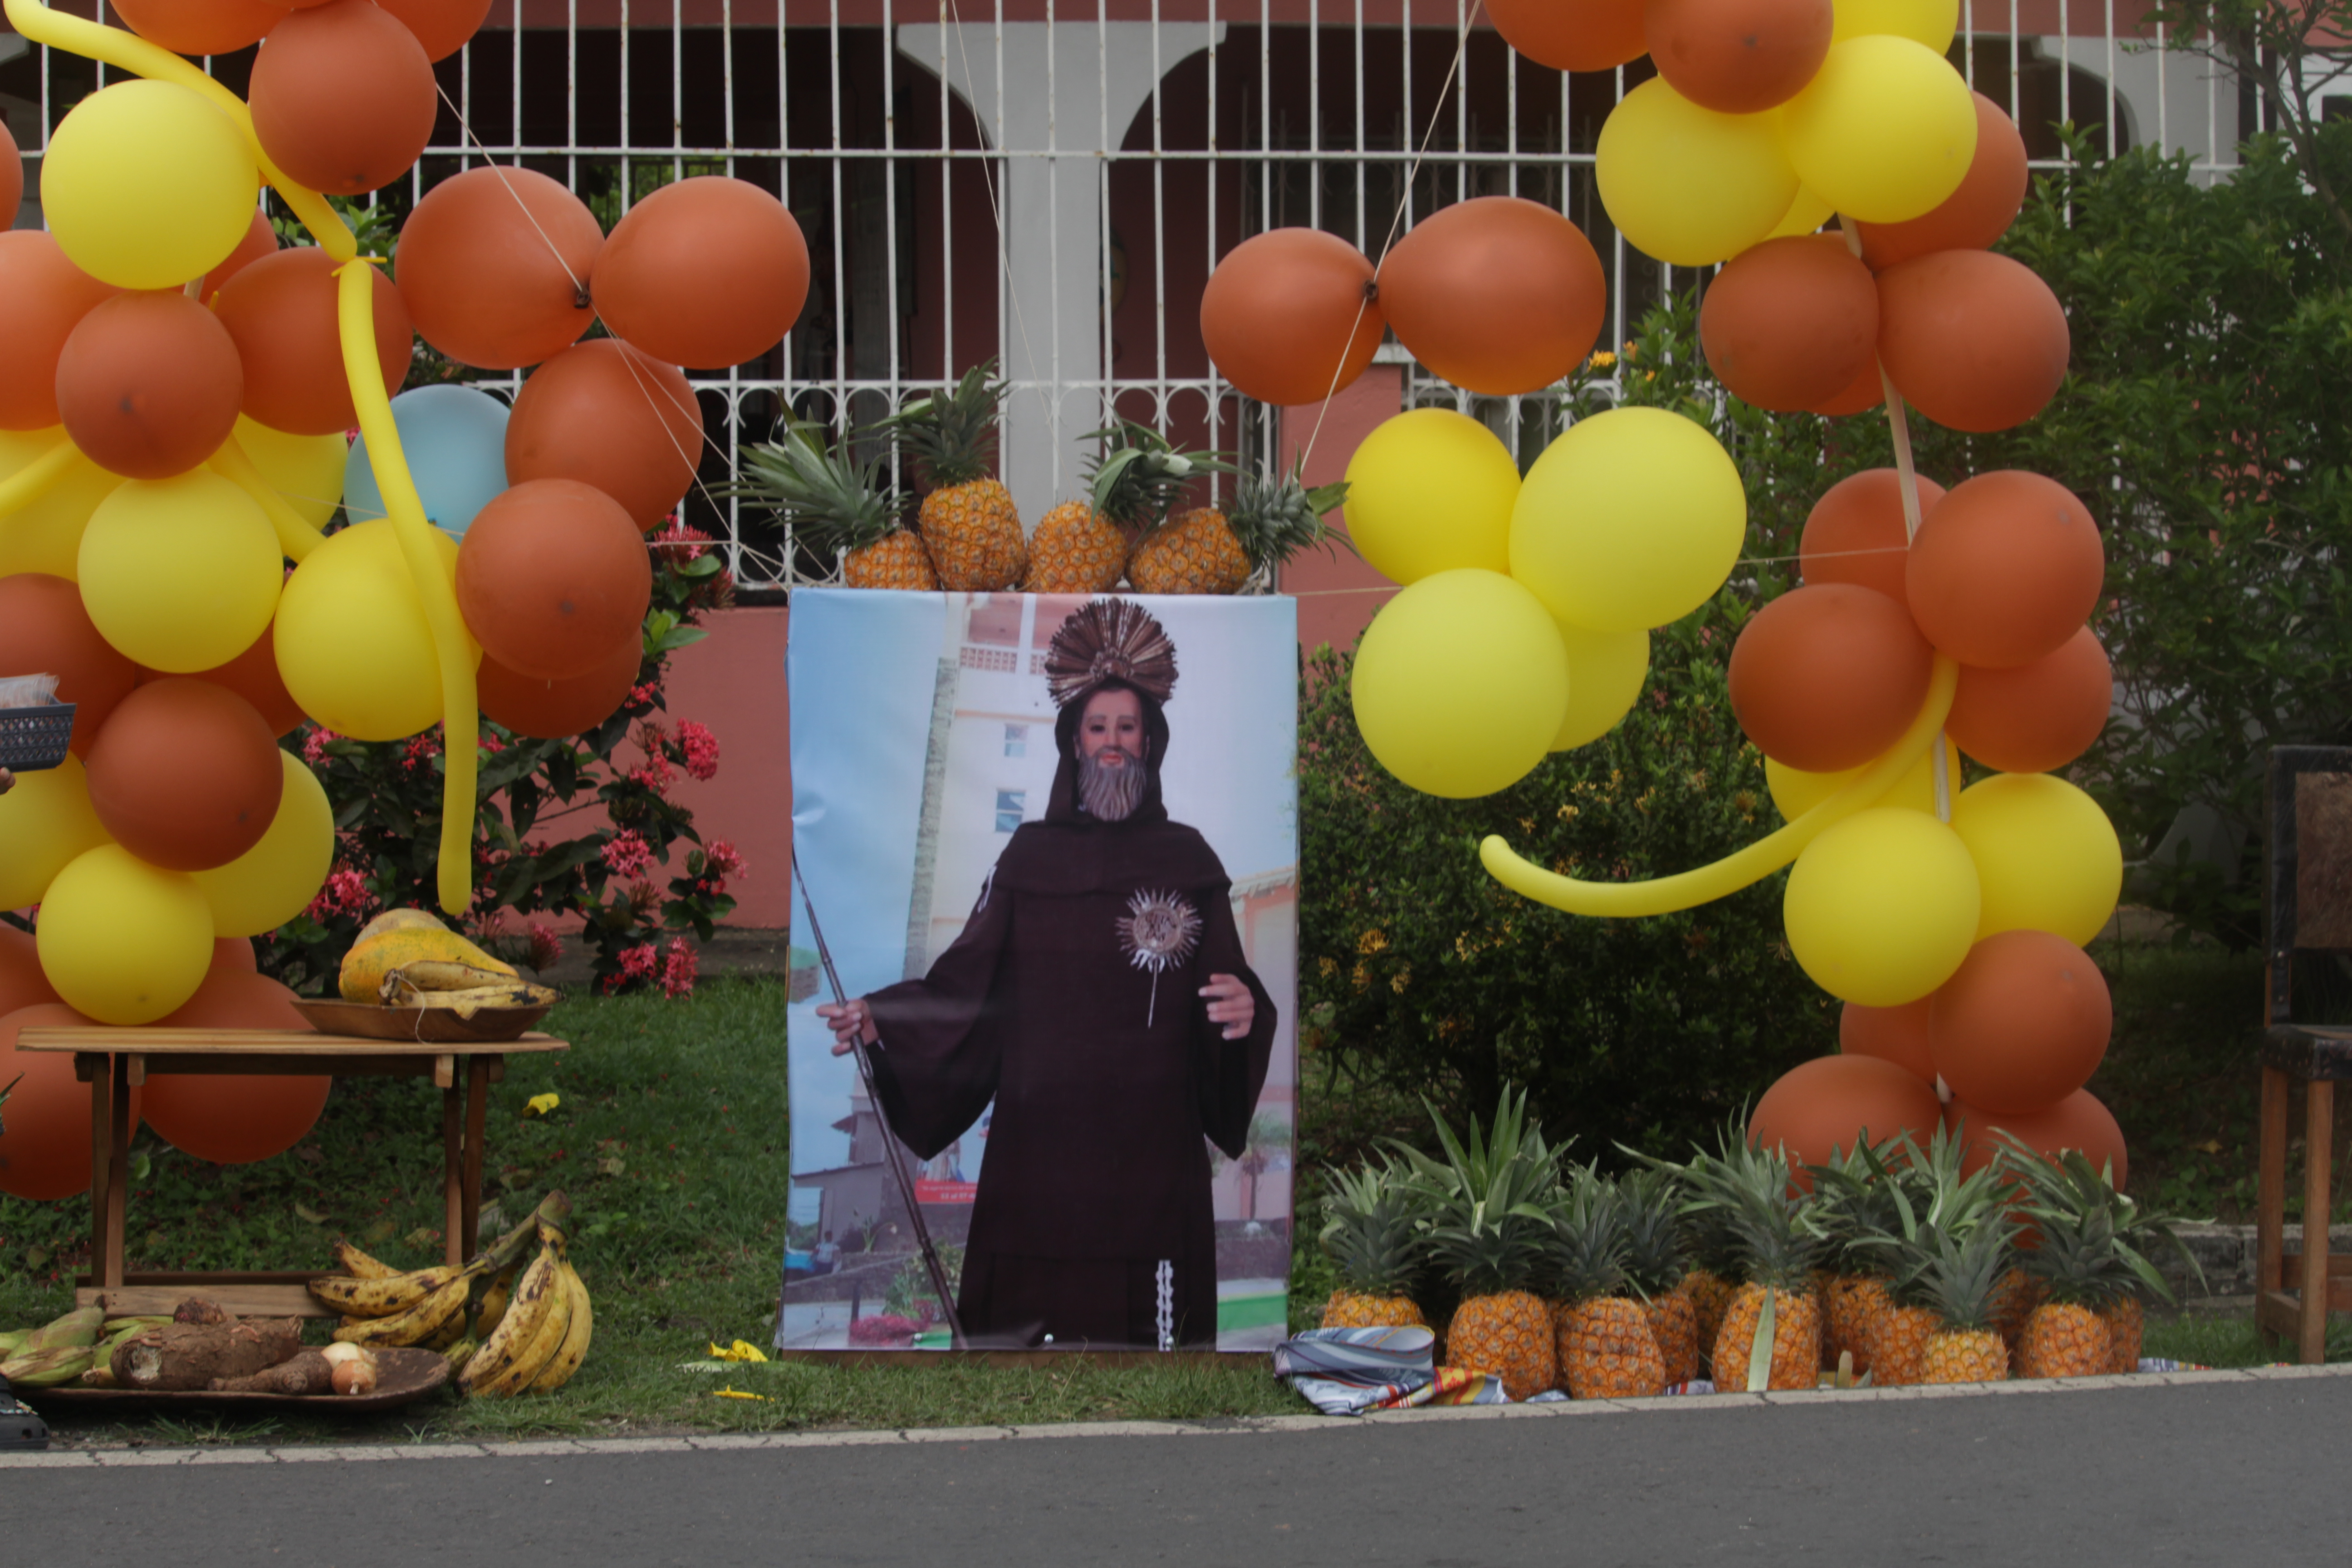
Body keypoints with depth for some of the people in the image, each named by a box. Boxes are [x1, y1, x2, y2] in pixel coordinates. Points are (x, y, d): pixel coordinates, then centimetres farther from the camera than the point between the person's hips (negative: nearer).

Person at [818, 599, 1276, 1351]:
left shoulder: (1188, 859, 9)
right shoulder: (1029, 856, 10)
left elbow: (1230, 989, 5)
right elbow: (966, 984, 5)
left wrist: (1245, 1014, -18)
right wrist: (879, 1020, -10)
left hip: (1151, 1152, 0)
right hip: (1040, 1142, 1)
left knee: (1149, 1327, -6)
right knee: (1026, 1328, -5)